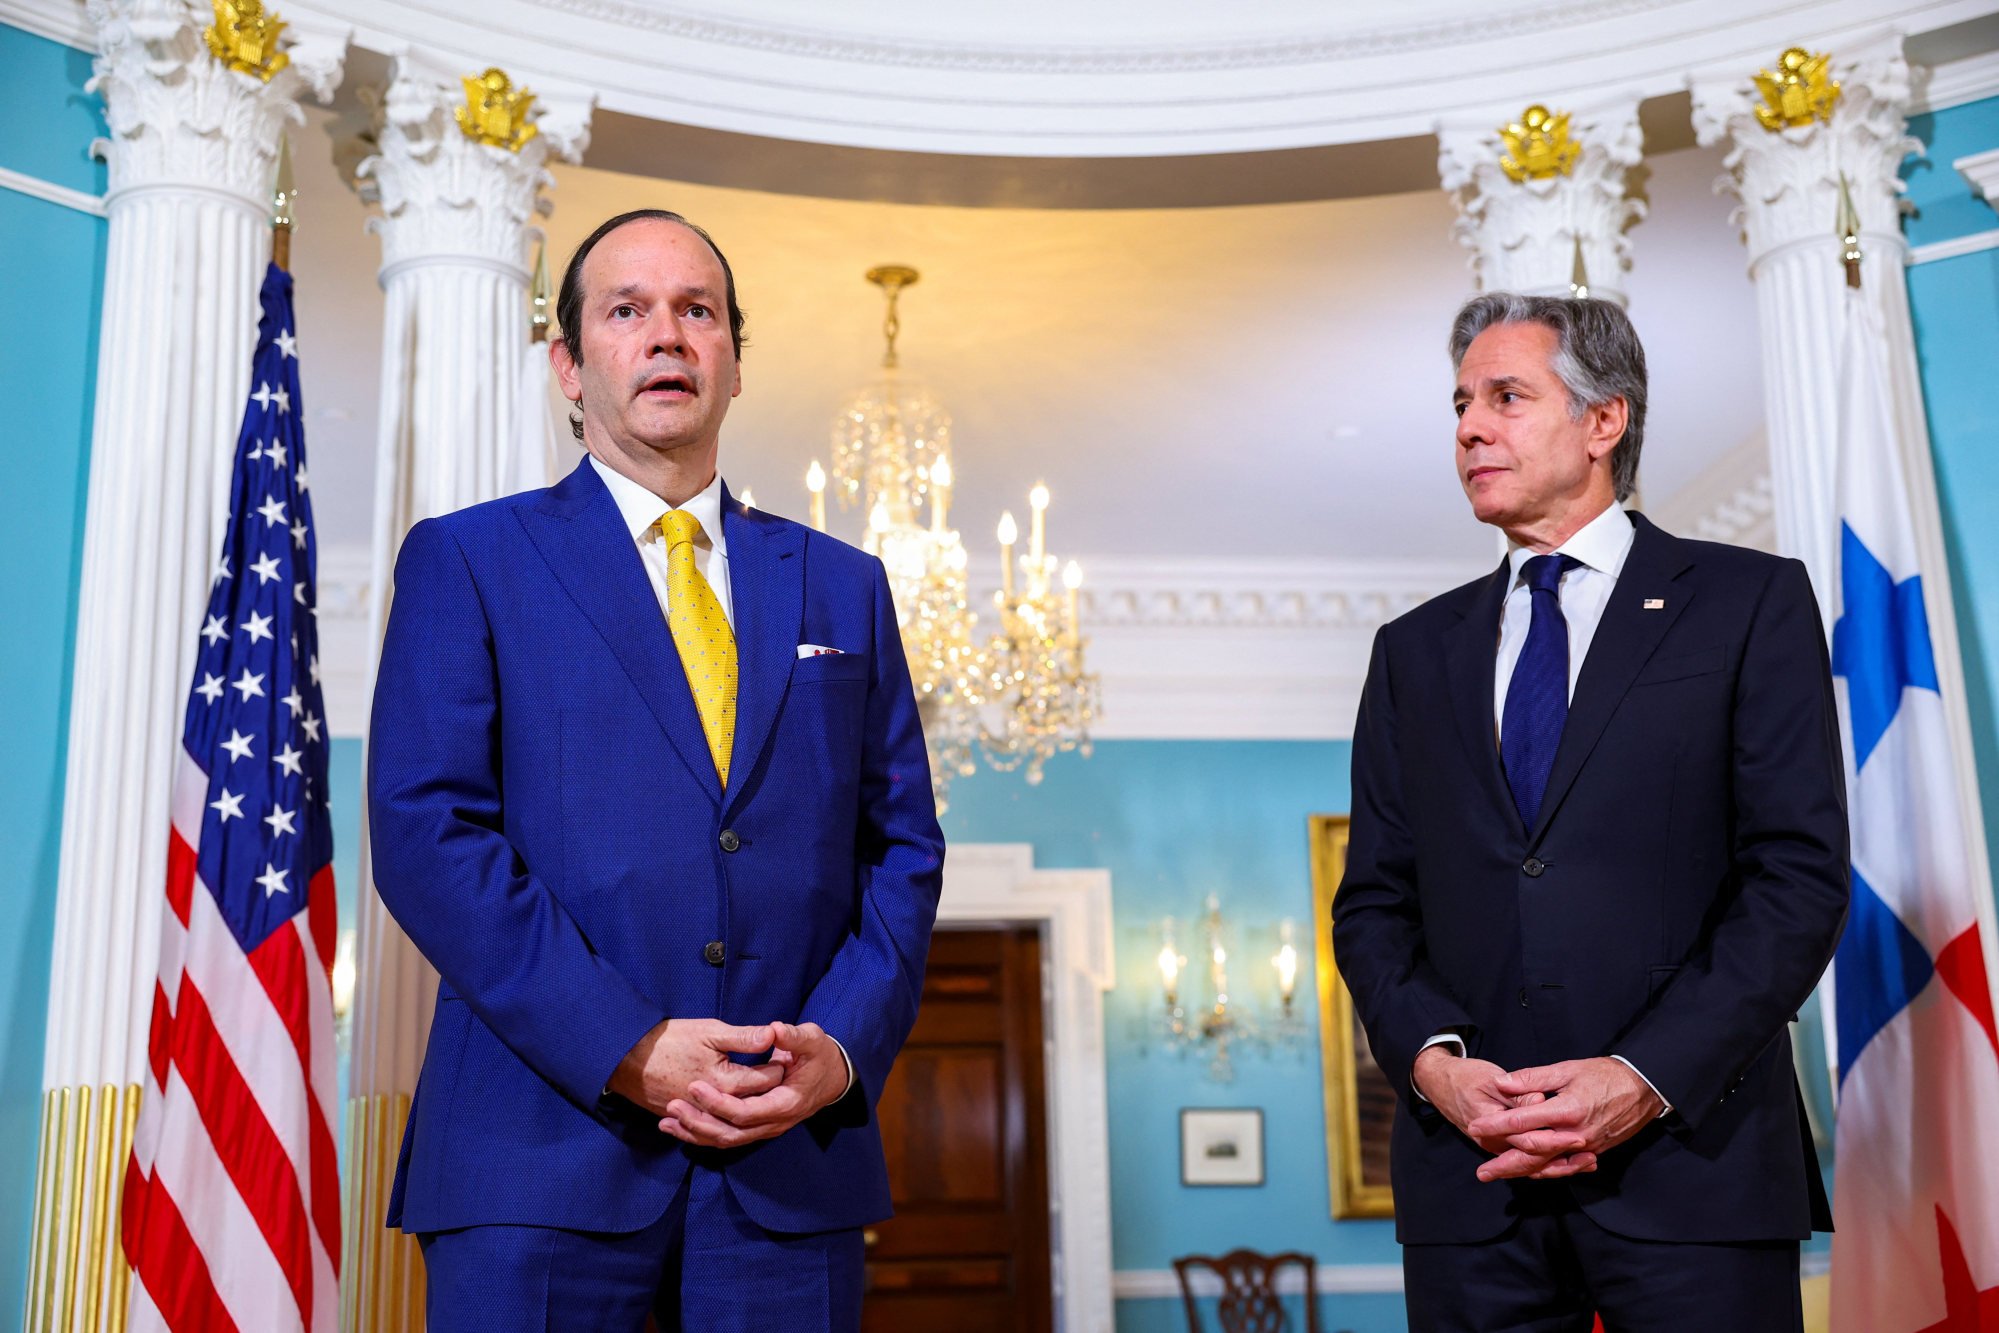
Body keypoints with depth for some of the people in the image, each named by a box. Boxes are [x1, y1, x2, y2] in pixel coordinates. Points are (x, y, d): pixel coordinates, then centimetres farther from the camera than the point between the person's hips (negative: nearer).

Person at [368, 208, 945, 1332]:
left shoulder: (841, 586, 15)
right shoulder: (466, 562, 6)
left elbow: (903, 845, 11)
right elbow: (426, 831, -5)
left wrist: (844, 1047, -6)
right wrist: (626, 1052, -14)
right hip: (543, 1157, -2)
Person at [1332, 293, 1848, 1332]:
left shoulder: (1751, 604, 4)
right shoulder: (1415, 650, 14)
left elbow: (1800, 875, -4)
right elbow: (1372, 900, 11)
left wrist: (1649, 1075, -14)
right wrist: (1431, 1057, -7)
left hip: (1692, 1154, -3)